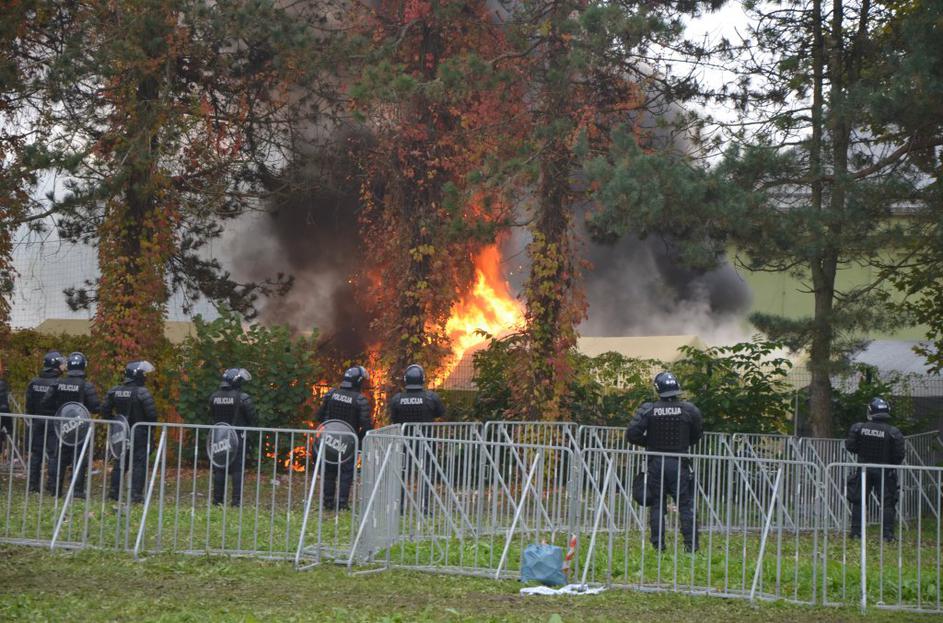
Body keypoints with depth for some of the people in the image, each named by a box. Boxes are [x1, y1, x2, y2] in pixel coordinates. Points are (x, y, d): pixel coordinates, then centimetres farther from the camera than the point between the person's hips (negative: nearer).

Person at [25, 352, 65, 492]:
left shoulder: (34, 383, 4)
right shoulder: (58, 384, -13)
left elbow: (29, 403, 6)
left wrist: (31, 418, 17)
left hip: (37, 422, 5)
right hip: (53, 422, -5)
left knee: (36, 453, 11)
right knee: (54, 454, -1)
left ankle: (33, 484, 11)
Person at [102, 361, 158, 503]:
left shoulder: (114, 391, 3)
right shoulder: (142, 393, -16)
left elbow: (105, 410, 6)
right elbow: (152, 413, -18)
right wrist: (149, 426, 1)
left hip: (121, 432, 6)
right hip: (139, 433, -6)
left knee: (120, 461, 17)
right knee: (139, 463, -1)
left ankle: (114, 491, 18)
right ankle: (136, 494, -4)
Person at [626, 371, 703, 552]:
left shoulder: (648, 410, -8)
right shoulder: (689, 410, -5)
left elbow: (632, 434, -12)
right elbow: (698, 434, 7)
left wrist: (647, 443, 6)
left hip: (656, 462, 0)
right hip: (679, 463, 0)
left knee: (657, 505, 9)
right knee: (685, 505, 5)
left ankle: (658, 545, 8)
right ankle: (691, 544, 1)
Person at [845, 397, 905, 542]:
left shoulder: (858, 428, -10)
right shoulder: (893, 432, -14)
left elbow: (850, 447, -3)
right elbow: (899, 455, -11)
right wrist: (893, 464, 9)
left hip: (864, 469, 2)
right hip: (884, 471, -1)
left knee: (858, 500, 13)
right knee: (887, 502, 6)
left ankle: (856, 531, 14)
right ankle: (887, 534, 1)